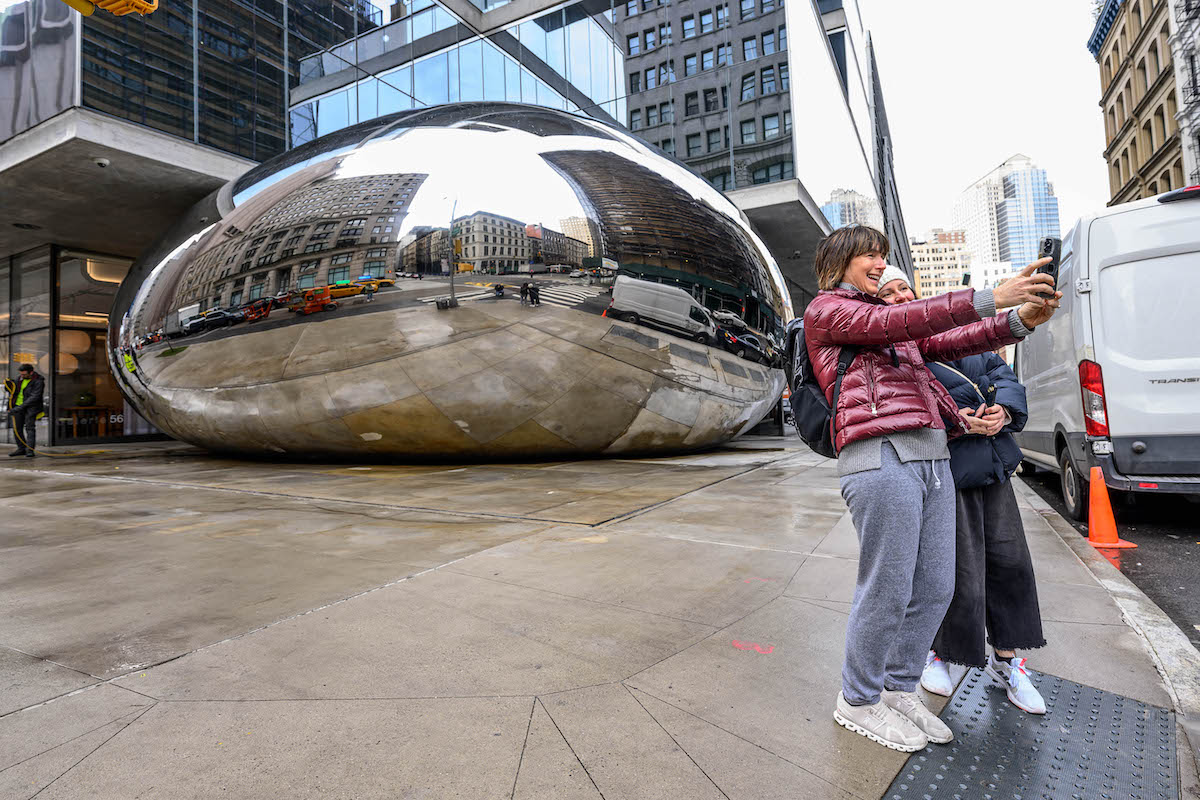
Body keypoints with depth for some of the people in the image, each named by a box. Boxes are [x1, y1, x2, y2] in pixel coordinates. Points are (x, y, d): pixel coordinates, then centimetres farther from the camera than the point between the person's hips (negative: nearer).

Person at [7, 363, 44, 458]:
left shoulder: (38, 382, -15)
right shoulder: (19, 377, 5)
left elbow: (34, 397, -22)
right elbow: (14, 391, 18)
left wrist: (20, 408, -27)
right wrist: (10, 405, 10)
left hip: (31, 407, -7)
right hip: (18, 406, 7)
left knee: (30, 427, -11)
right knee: (17, 428, 6)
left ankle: (30, 450, -12)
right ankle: (21, 448, 13)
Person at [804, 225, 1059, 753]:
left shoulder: (881, 312, 29)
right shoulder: (825, 310, 6)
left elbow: (948, 343, 17)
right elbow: (892, 323, -9)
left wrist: (1019, 320, 1)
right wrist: (991, 297, -12)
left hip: (930, 454, 8)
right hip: (879, 454, -8)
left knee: (934, 586, 10)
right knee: (887, 589, -3)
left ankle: (899, 688, 28)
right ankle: (858, 701, 16)